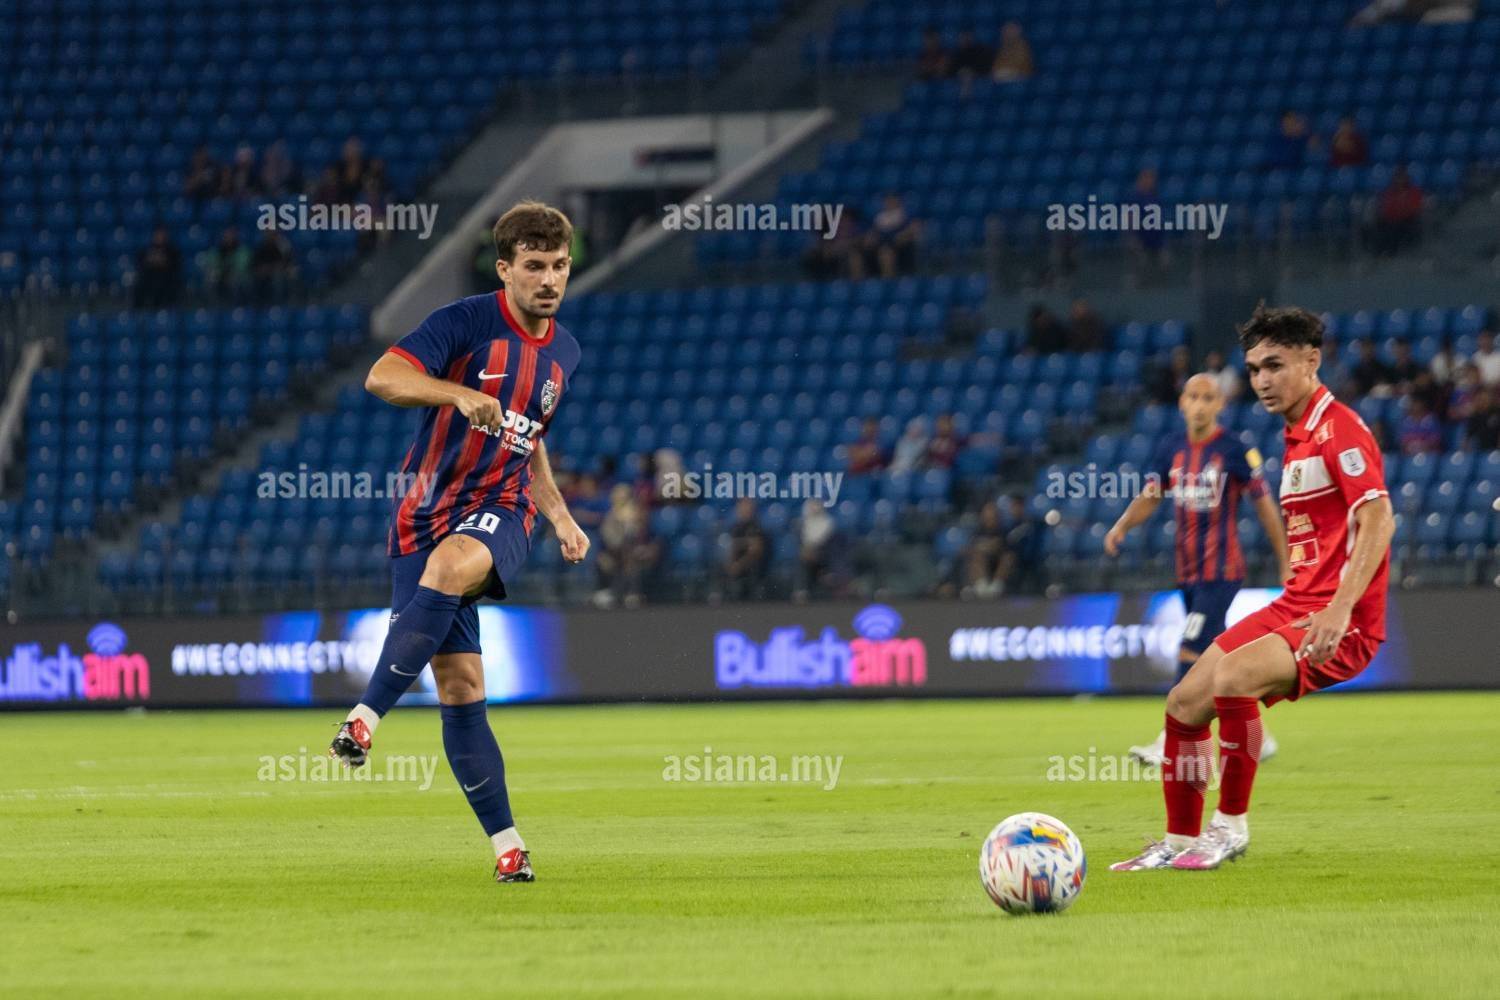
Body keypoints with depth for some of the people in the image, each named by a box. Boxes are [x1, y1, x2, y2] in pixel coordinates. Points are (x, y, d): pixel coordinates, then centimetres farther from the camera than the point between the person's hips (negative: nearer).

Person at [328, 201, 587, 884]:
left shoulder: (563, 352, 11)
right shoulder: (467, 323, -7)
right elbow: (382, 377, -21)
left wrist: (561, 518, 19)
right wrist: (458, 393, -36)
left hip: (499, 510, 2)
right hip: (427, 512, -2)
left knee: (447, 567, -36)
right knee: (458, 685, -6)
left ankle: (365, 718, -40)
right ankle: (505, 841, 3)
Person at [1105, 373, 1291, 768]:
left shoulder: (1236, 453, -9)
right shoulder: (1171, 449, 6)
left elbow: (1265, 507, -4)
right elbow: (1149, 498, 10)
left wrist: (1286, 566, -3)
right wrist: (1122, 526, -10)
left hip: (1221, 571, -6)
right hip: (1187, 572, 6)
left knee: (1190, 653, -15)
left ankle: (1170, 743, -16)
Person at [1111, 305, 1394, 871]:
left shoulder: (1339, 430, -13)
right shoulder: (1295, 438, 17)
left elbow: (1378, 519, -24)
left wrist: (1339, 608, -32)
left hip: (1340, 622, -10)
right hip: (1294, 605, 10)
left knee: (1232, 677, -31)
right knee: (1185, 703, 7)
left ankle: (1231, 825, -17)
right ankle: (1180, 842, 20)